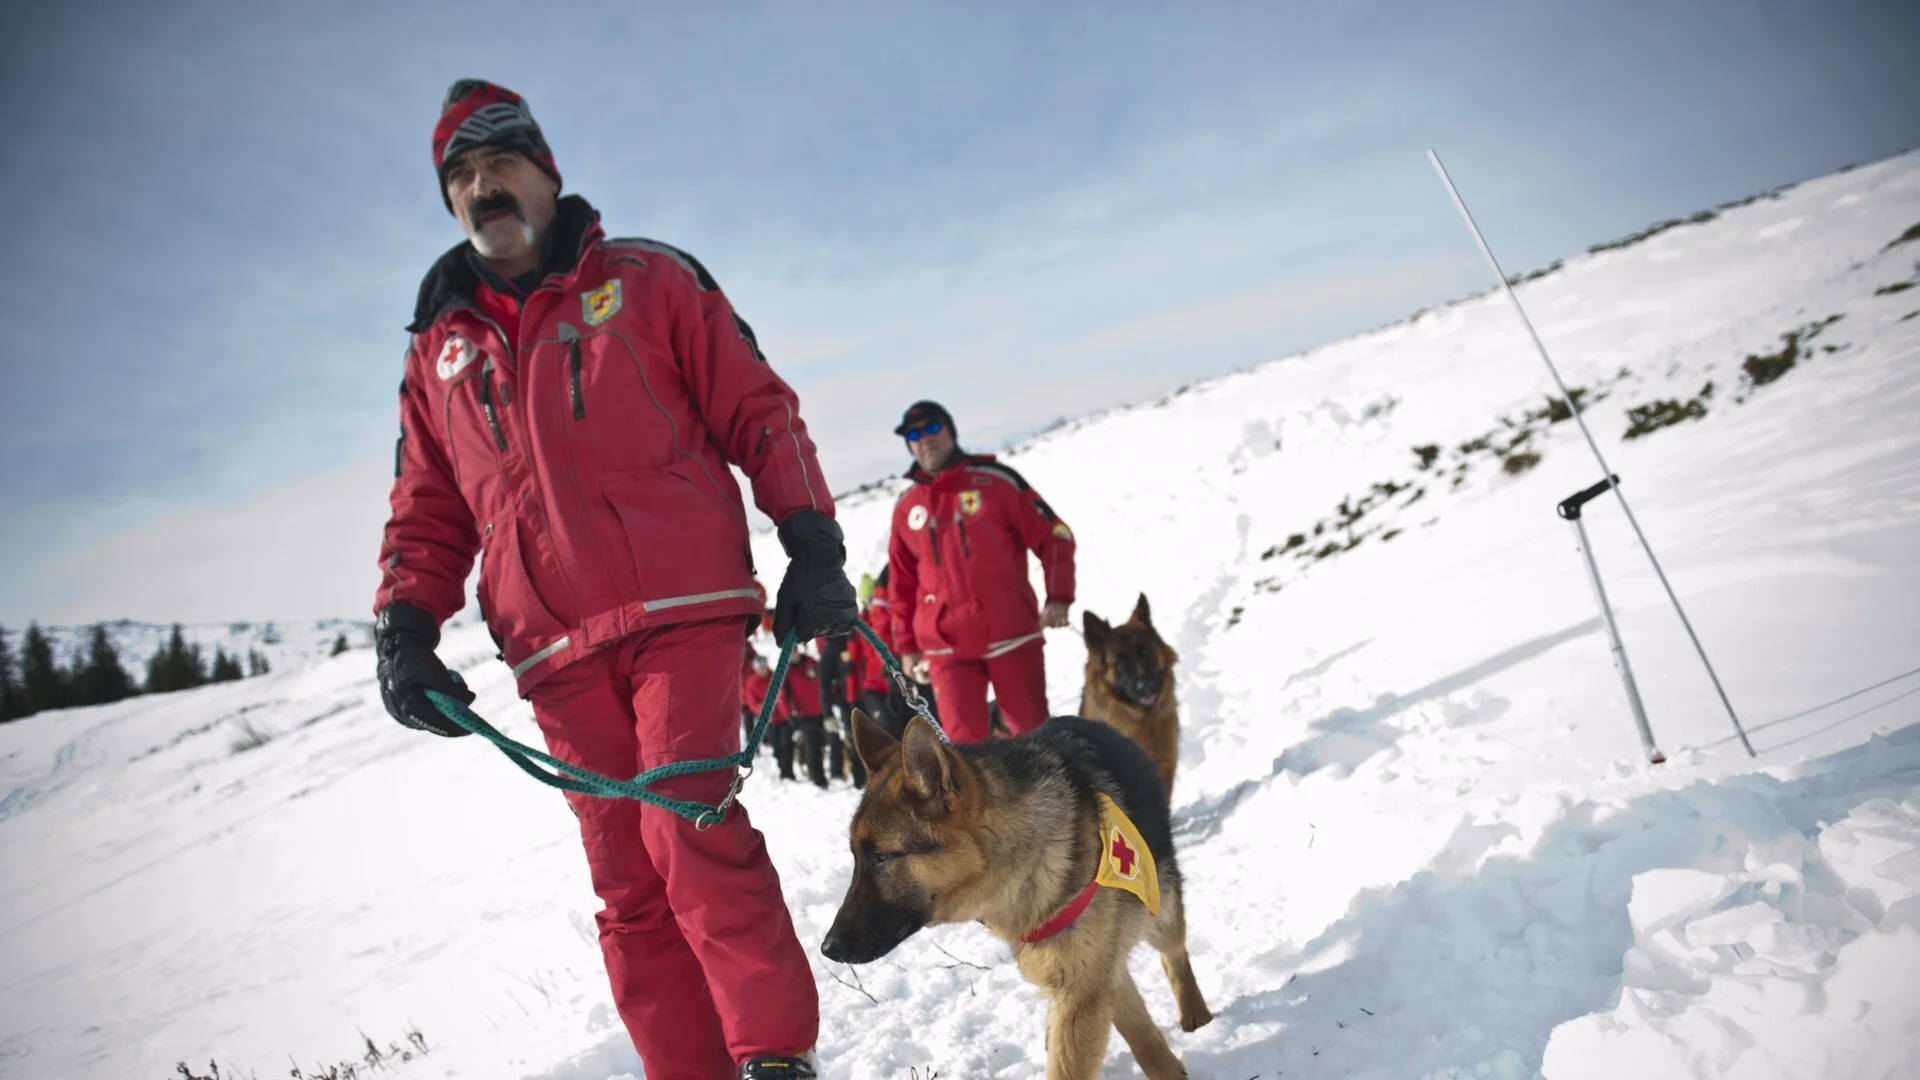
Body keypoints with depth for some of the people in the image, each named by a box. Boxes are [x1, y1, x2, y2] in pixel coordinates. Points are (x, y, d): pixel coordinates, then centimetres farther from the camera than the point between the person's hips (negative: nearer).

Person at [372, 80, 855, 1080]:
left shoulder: (648, 281, 9)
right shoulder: (439, 348, 20)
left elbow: (759, 412, 6)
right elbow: (427, 510, 22)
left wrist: (812, 546, -4)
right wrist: (404, 627, 7)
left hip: (683, 614, -4)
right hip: (561, 659, 4)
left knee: (693, 834, -17)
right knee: (629, 886, 3)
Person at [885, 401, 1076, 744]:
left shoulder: (996, 481, 1)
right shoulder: (906, 509, 11)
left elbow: (1054, 536, 0)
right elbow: (902, 584, 17)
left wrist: (1058, 597, -10)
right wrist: (906, 644, 14)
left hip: (1012, 636, -2)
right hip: (947, 647, 3)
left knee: (1033, 734, 5)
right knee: (963, 741, -3)